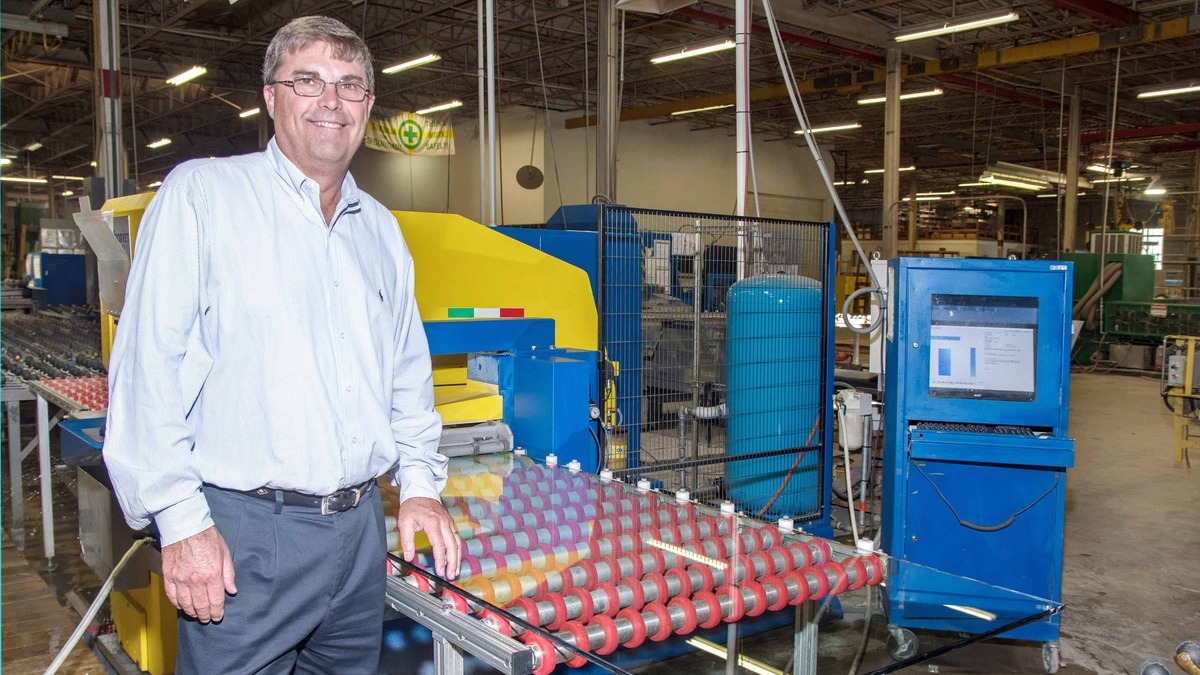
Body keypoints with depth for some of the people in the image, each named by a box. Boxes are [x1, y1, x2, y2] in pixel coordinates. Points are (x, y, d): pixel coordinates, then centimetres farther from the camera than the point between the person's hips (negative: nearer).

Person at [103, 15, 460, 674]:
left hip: (362, 526, 6)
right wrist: (180, 520, -15)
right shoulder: (201, 194, -4)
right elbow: (148, 367, -11)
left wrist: (419, 483, 9)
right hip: (242, 530, -5)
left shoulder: (381, 229, 14)